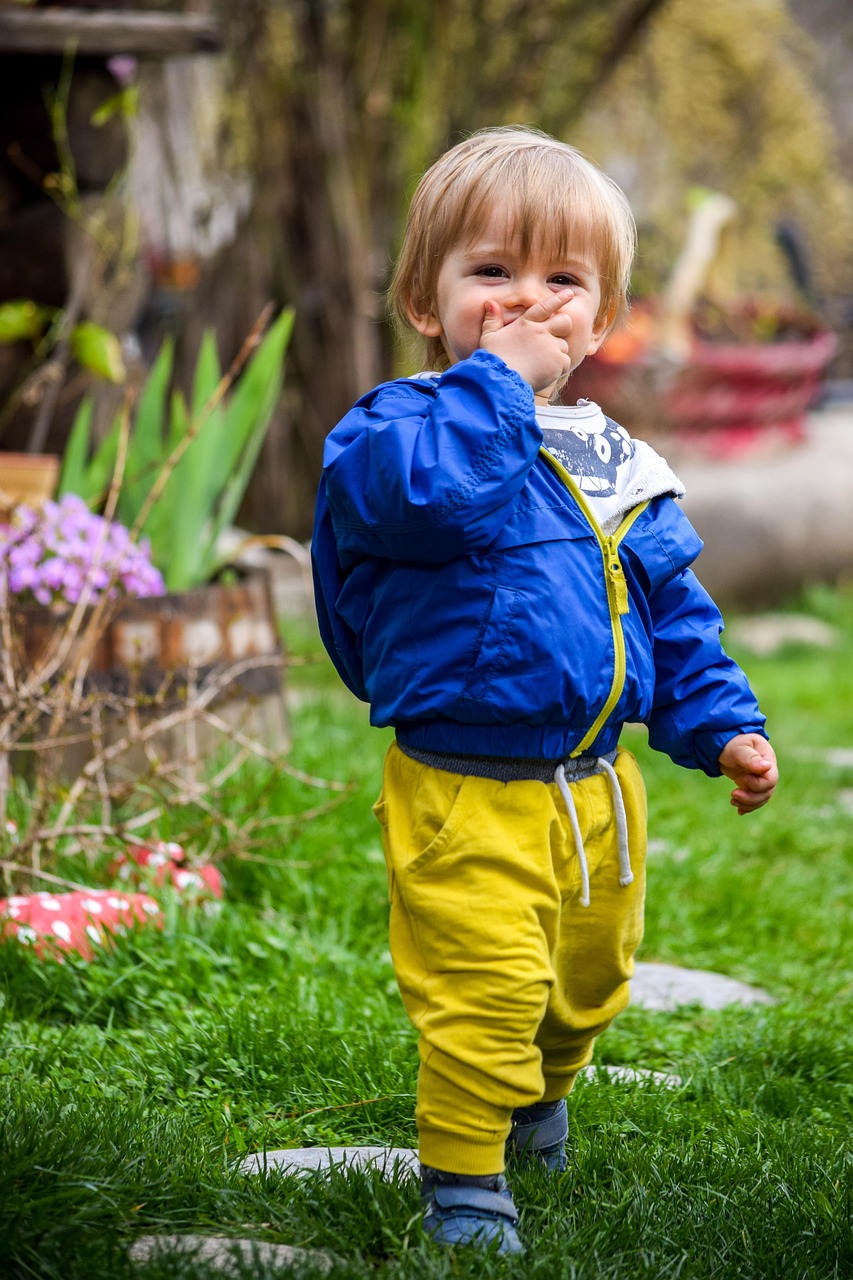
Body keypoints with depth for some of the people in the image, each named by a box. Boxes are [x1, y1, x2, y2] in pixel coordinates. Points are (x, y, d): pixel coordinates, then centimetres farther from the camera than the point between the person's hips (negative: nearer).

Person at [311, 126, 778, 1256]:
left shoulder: (618, 467, 9)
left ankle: (539, 1093, 50)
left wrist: (722, 727, 8)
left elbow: (674, 614, 16)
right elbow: (423, 491, -35)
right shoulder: (398, 427, -10)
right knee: (483, 993, -11)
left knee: (589, 981, 22)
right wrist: (498, 381, -26)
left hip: (595, 784, 6)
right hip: (466, 794, -6)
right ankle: (461, 1175, 9)